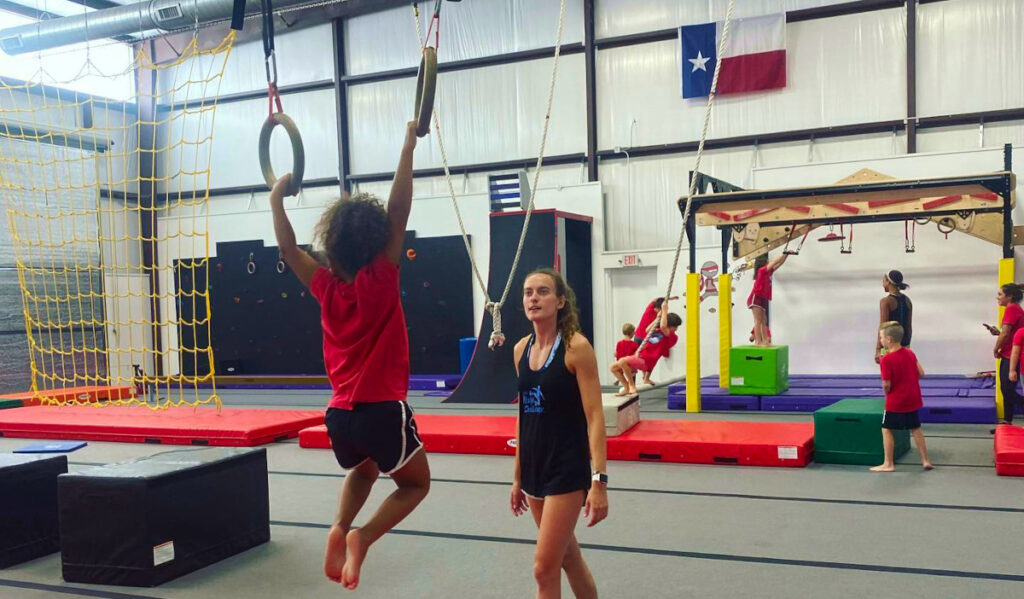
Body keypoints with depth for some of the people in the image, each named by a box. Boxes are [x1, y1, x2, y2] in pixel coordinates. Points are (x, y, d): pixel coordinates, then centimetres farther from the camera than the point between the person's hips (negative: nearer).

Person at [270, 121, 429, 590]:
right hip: (383, 410, -5)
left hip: (340, 414, 5)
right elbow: (399, 211, -11)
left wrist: (277, 201, 19)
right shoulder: (381, 279, -10)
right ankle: (362, 537, -6)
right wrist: (408, 149, -8)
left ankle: (339, 529, 6)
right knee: (415, 484, 19)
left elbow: (287, 249, 10)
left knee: (363, 471, 34)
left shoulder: (326, 286, -1)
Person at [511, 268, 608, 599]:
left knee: (545, 568, -4)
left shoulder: (576, 347, -12)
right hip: (534, 468, 7)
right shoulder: (521, 349, 6)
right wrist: (518, 477, 15)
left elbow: (594, 417, -14)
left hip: (567, 469, -7)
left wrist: (599, 480, -20)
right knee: (567, 556, 20)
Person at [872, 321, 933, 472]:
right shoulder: (910, 353, 2)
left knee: (886, 429, 4)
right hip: (913, 399, 7)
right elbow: (921, 373, 4)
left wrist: (887, 393, 2)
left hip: (895, 402, -7)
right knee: (916, 429, 17)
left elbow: (886, 385, -18)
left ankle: (888, 464, 5)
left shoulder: (886, 359, -19)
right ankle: (925, 461, 21)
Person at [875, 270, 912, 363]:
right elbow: (908, 326, 12)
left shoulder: (886, 301, -12)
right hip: (904, 345, 7)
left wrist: (878, 350, -16)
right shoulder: (907, 300, 8)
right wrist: (907, 345, 20)